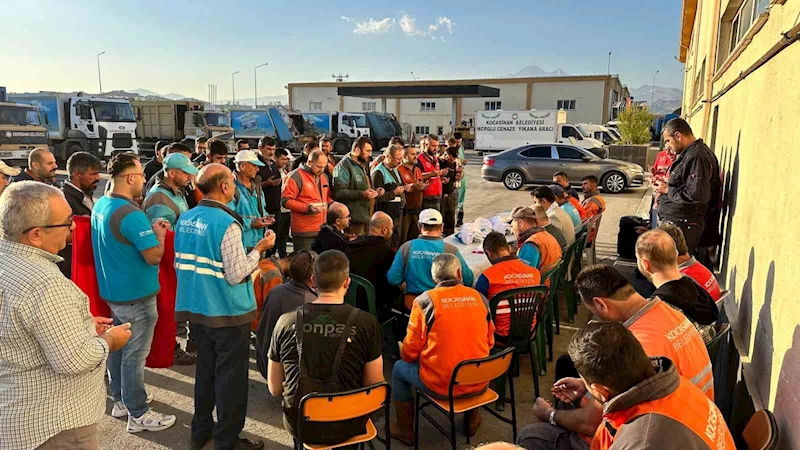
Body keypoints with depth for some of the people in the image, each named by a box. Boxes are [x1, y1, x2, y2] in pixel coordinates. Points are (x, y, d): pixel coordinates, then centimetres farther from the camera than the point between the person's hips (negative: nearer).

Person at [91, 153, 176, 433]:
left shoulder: (100, 205, 4)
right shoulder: (130, 214, -26)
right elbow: (154, 256, -25)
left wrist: (149, 228, 9)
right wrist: (159, 233, -8)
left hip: (112, 291, 9)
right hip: (136, 295, -9)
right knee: (134, 354, 1)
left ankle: (120, 400, 36)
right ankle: (138, 415, 13)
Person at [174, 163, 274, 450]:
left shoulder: (185, 219, 3)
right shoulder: (226, 224, -22)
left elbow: (180, 263, 12)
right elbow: (236, 275, -21)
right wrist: (259, 249, -10)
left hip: (196, 307, 8)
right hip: (228, 311, -8)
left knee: (205, 370, 22)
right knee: (231, 377, 7)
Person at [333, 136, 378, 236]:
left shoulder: (364, 165, 21)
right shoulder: (344, 166, -10)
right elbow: (339, 192, -22)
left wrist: (375, 191, 13)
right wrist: (362, 194, -26)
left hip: (367, 216, 9)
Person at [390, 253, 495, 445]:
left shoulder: (425, 300, -11)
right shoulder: (479, 297, 0)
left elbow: (410, 350, -6)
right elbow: (489, 342, 9)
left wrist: (405, 354, 17)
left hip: (440, 385, -4)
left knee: (399, 368, 23)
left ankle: (405, 430, 31)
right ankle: (471, 419, 45)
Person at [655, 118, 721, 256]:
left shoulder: (697, 157, -17)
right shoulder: (689, 153, 16)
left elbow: (697, 194, -25)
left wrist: (667, 190, -14)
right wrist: (667, 185, 11)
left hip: (681, 226, -10)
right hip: (675, 222, 10)